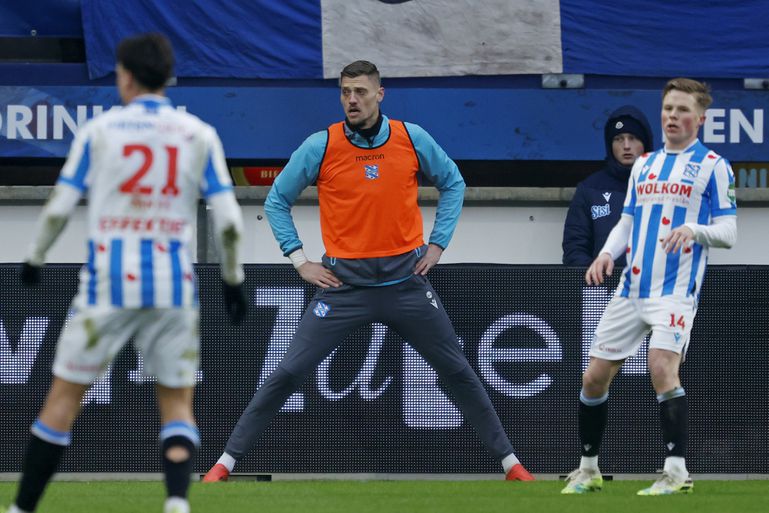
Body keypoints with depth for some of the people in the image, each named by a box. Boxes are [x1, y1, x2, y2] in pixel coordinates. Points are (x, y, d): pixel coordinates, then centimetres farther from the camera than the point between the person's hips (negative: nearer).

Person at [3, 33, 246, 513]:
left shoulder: (100, 130, 2)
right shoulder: (199, 134, 5)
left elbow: (59, 206, 2)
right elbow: (228, 219, 1)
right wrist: (233, 279, 14)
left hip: (109, 281, -1)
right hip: (175, 286, 1)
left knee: (64, 397, 8)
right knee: (178, 406, 8)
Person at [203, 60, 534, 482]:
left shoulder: (412, 138, -3)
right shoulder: (320, 146, -7)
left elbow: (452, 183, 14)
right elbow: (277, 201, 6)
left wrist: (438, 243, 6)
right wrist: (299, 260, -2)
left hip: (406, 281, 2)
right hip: (345, 284, -1)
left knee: (457, 372, 7)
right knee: (288, 373, -7)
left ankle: (509, 462, 18)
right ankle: (226, 461, -1)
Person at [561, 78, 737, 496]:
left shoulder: (712, 166, 0)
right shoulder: (644, 165, 17)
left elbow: (728, 233, -4)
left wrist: (694, 229, -24)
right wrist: (607, 253, 1)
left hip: (676, 289, -6)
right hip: (632, 289, 6)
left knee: (662, 366, -26)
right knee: (594, 377, 7)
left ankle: (676, 472, -24)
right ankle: (588, 469, 23)